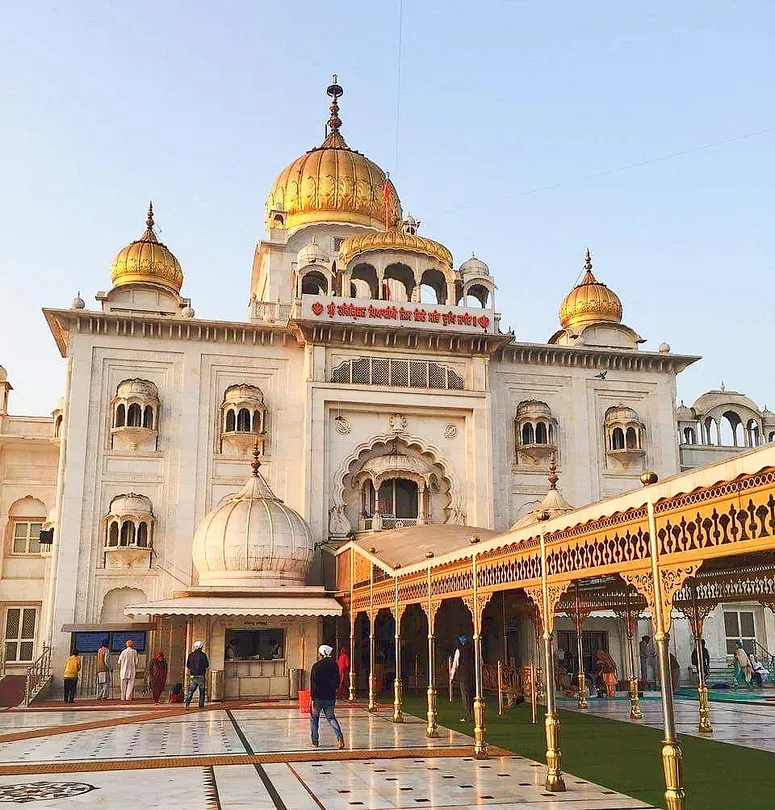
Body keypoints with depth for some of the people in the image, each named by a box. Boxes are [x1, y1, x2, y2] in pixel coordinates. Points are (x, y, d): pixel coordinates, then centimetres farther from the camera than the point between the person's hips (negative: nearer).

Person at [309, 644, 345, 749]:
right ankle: (340, 737, -7)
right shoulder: (334, 665, 3)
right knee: (331, 717, 14)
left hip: (318, 697, -4)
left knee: (314, 718, 13)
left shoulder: (316, 666, -12)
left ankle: (315, 742, 15)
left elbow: (313, 684, -15)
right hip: (331, 697, 4)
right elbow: (337, 682, 11)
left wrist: (312, 698, -13)